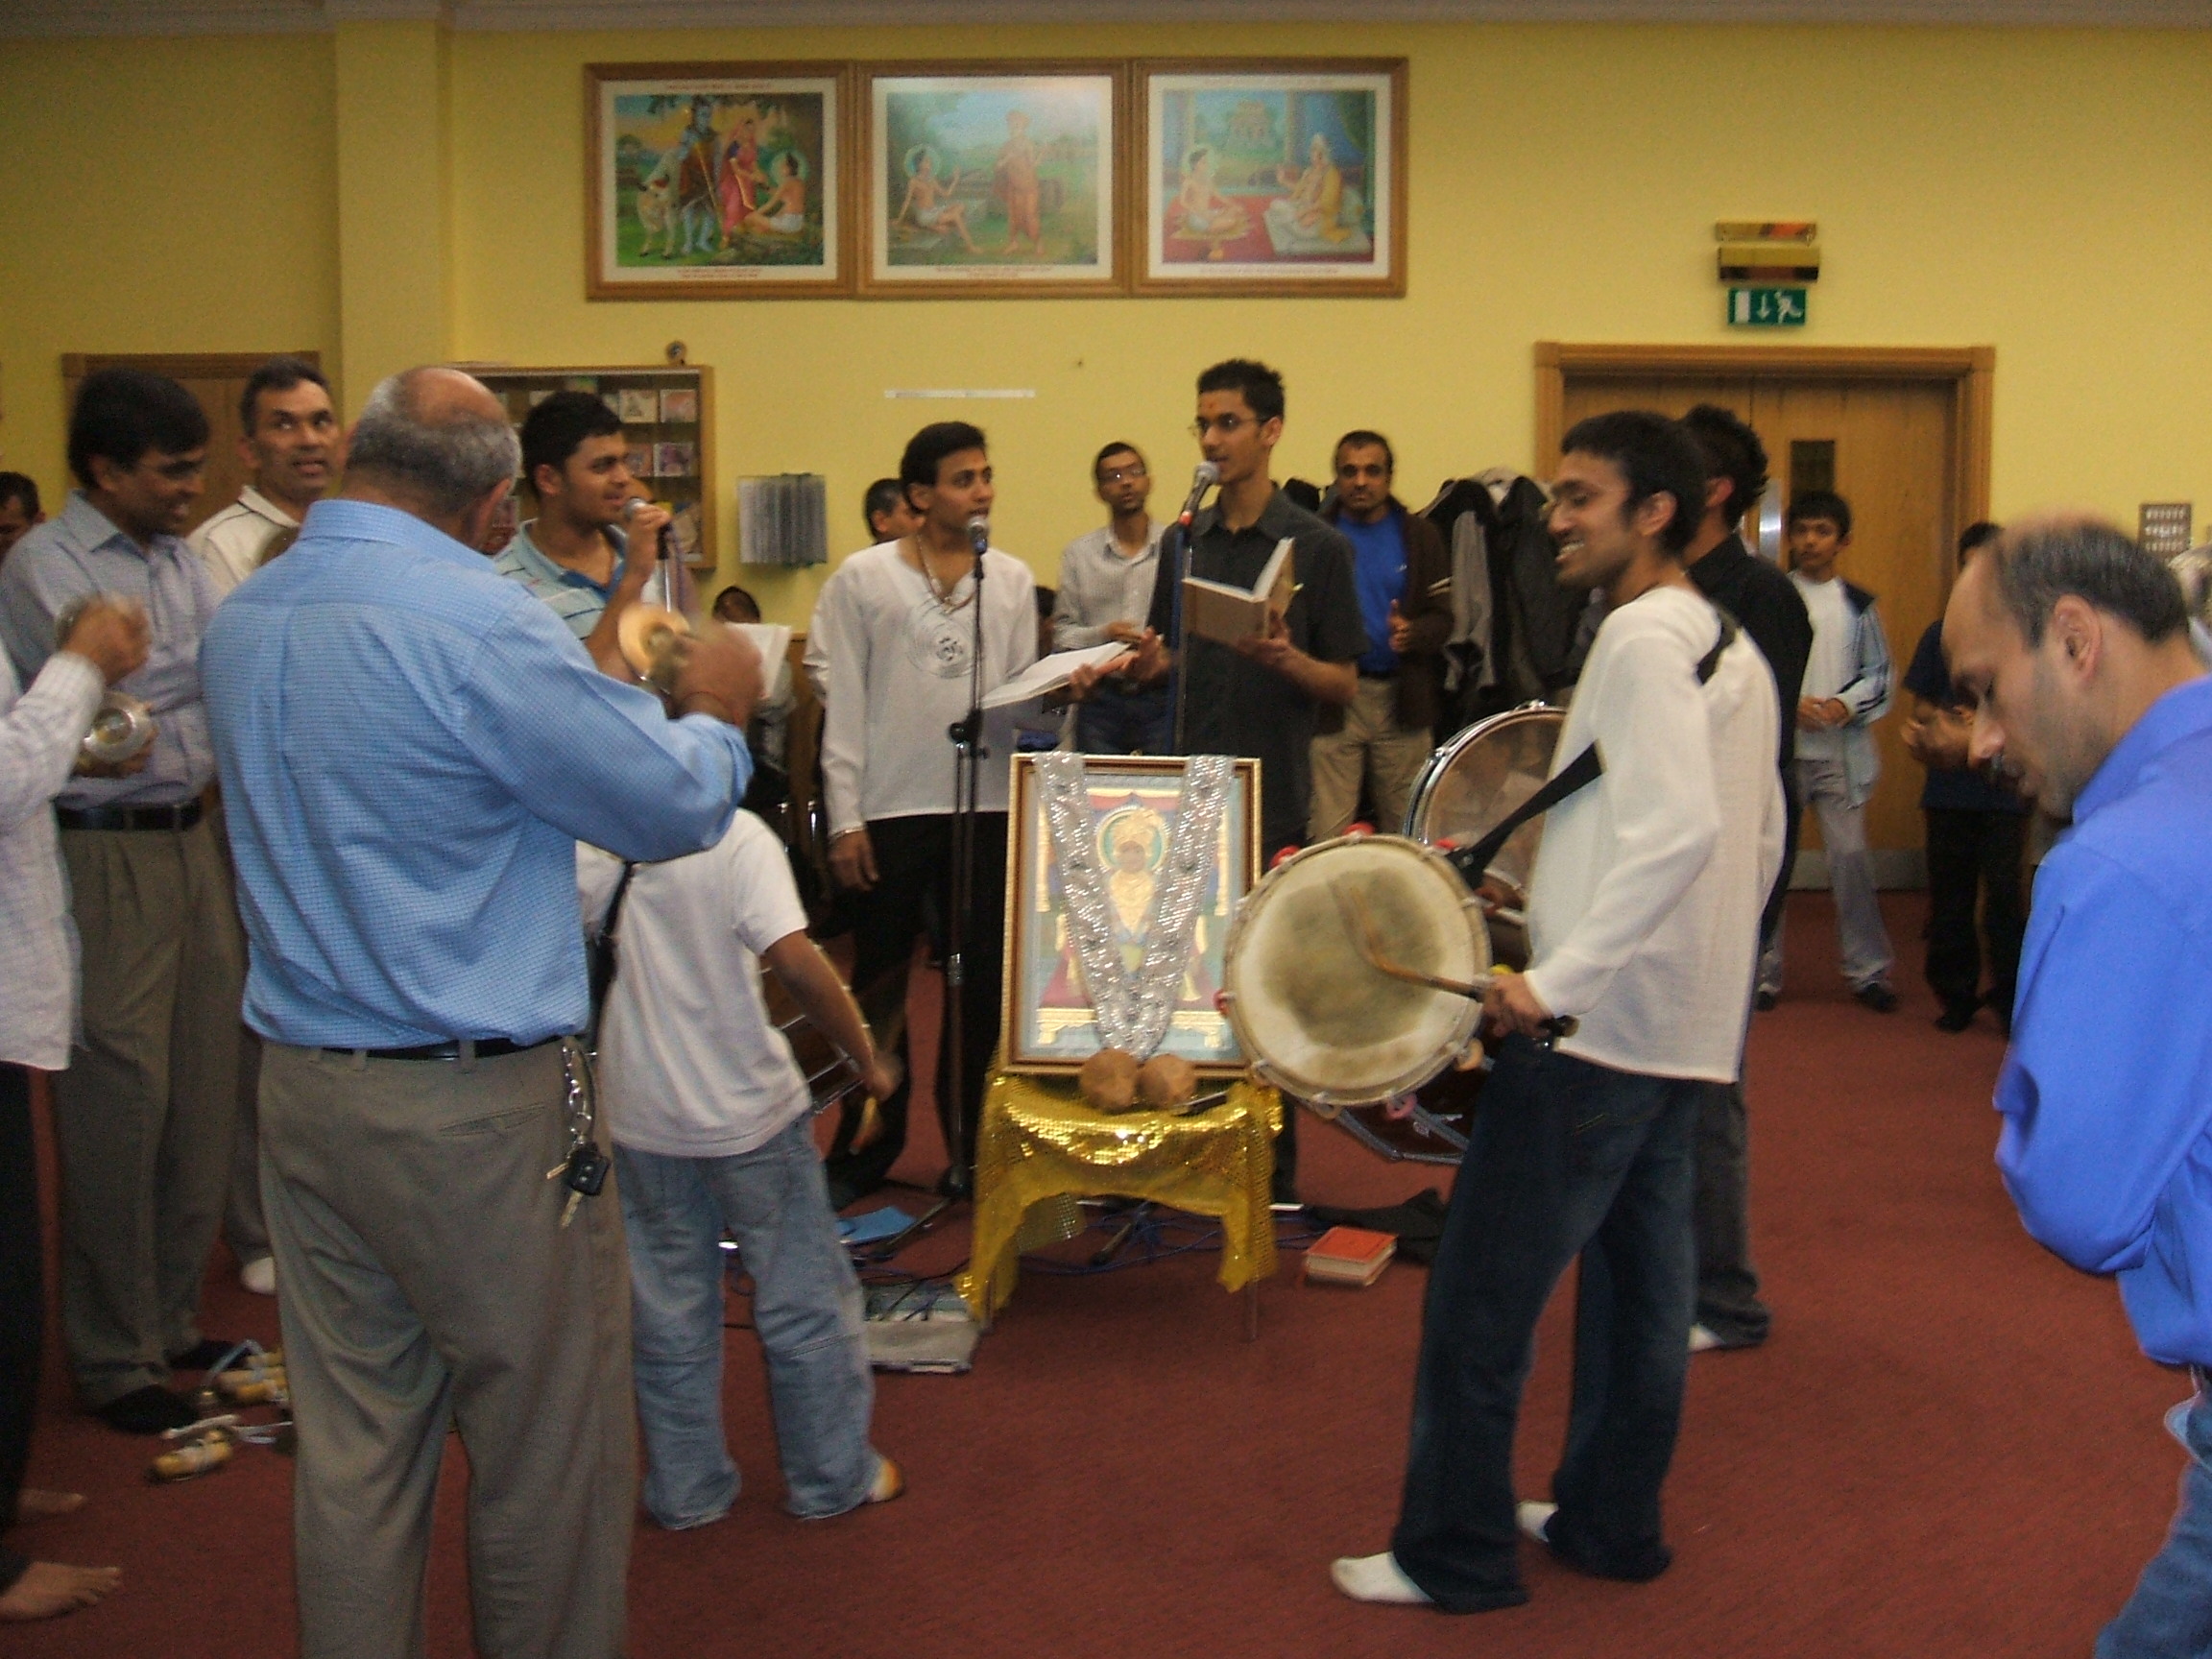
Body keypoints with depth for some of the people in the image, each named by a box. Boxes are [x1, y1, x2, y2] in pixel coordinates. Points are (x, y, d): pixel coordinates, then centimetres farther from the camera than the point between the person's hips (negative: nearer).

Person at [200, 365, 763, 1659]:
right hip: (477, 1108, -7)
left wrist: (607, 687, 23)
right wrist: (716, 711, 9)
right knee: (548, 1446, 9)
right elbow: (676, 808, -12)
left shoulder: (244, 619, 7)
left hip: (305, 1094, 8)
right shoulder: (477, 622, -18)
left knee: (353, 1448, 16)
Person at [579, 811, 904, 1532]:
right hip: (746, 1111, -3)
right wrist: (867, 1059, -15)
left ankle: (685, 1490, 26)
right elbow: (796, 962, -25)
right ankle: (833, 1478, 24)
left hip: (641, 1114, 4)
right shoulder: (739, 837, -17)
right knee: (803, 1302, 13)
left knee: (667, 1310, 16)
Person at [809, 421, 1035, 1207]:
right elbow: (843, 706, -2)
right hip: (891, 809, -2)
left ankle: (969, 1143, 18)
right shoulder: (862, 578, 0)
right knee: (879, 985, 5)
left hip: (987, 804, 3)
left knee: (981, 982, 6)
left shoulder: (1011, 578, 9)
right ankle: (866, 1145, 18)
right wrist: (844, 818, -6)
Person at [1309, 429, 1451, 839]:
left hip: (1404, 699, 2)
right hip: (1332, 697, -2)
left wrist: (1413, 633, -16)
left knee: (1407, 830, 6)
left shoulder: (1420, 537, 9)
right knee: (1327, 833, -4)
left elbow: (1443, 616, 5)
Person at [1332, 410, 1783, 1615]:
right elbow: (1760, 838, 20)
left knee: (1481, 1297, -2)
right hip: (1683, 1025, 10)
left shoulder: (1643, 634, -15)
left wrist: (1558, 978, -29)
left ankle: (1454, 1554, 6)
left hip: (1593, 1021, -10)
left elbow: (1681, 830, -28)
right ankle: (1610, 1522, 27)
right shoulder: (1733, 647, 14)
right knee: (1639, 1278, 16)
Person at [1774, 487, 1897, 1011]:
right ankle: (1763, 969, 14)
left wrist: (1844, 705, -10)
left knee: (1850, 854, -6)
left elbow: (1879, 673, 8)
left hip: (1840, 750, 1)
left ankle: (1867, 968, 6)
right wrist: (1790, 704, -14)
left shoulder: (1857, 604, 8)